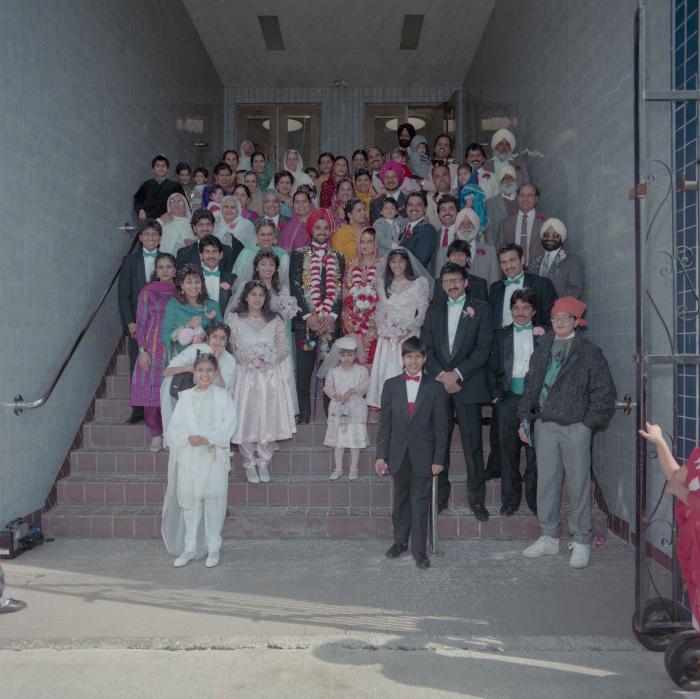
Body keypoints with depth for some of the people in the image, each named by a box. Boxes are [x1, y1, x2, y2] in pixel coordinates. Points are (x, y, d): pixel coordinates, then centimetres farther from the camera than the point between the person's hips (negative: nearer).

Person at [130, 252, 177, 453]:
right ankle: (156, 434, 14)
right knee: (150, 390, -1)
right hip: (151, 349, 0)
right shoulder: (147, 291, 4)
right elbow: (141, 322, 3)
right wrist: (142, 351, -6)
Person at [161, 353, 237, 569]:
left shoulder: (223, 396, 2)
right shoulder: (185, 396, 8)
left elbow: (230, 423, -8)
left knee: (214, 501, 3)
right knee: (189, 502, 7)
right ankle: (190, 548, 20)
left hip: (214, 457, -2)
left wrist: (208, 439, -19)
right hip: (189, 457, 2)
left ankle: (213, 547, 16)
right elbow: (174, 426, 3)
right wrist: (188, 438, -17)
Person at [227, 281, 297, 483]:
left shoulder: (275, 320, 8)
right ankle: (250, 464, 15)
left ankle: (264, 463, 17)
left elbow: (284, 347, 8)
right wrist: (249, 359, -13)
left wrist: (270, 358, -10)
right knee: (247, 419, -1)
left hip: (271, 377, 2)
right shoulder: (234, 319, 2)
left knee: (269, 419, 2)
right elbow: (228, 348, -1)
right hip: (246, 375, -2)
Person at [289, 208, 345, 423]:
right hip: (304, 320, -1)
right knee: (304, 368, -2)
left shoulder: (338, 258, 15)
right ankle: (304, 412, 4)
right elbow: (296, 287, 0)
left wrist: (331, 315, -7)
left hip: (330, 321, 2)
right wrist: (309, 316, -10)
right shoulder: (298, 255, 8)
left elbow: (340, 289, 7)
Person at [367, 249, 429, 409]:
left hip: (409, 335, -3)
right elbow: (380, 311, 16)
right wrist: (382, 329, -2)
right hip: (387, 337, 4)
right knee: (384, 370, -3)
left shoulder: (419, 283, 3)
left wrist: (408, 330, -14)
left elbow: (423, 312, -2)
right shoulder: (383, 285, 16)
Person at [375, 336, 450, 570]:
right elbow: (385, 423, 3)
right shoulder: (391, 386, 3)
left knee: (420, 500, 2)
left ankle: (419, 549, 10)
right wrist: (381, 455, 0)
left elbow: (441, 427, -1)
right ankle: (400, 541, 29)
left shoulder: (435, 388, -1)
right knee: (401, 498, 15)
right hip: (399, 454, 2)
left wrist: (438, 459, -5)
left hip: (423, 455, -2)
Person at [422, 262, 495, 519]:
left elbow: (483, 349, -4)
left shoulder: (480, 309, 5)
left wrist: (457, 374, -12)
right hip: (438, 384, 3)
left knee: (472, 445, -1)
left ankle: (476, 498, 10)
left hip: (468, 385, -3)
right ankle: (440, 494, 16)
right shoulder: (434, 312, 15)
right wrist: (441, 375, -8)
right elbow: (427, 348, 7)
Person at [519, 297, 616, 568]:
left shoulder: (589, 352, -2)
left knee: (578, 484, 2)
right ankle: (548, 538, 21)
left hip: (575, 427, -4)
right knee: (546, 482, 9)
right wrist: (525, 418, 7)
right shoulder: (542, 350, 12)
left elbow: (604, 391, -3)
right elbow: (530, 385, 15)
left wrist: (589, 423, -8)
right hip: (544, 425, 4)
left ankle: (581, 542, 14)